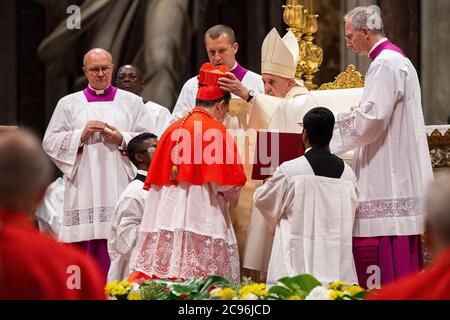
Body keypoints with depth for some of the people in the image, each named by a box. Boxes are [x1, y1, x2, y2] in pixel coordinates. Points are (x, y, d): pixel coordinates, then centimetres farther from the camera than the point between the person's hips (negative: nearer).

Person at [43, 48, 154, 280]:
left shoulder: (132, 102, 13)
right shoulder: (69, 104, 13)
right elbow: (50, 142, 7)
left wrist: (122, 139, -8)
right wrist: (81, 135, -6)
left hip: (120, 188, 0)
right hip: (82, 189, 0)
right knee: (84, 246, -7)